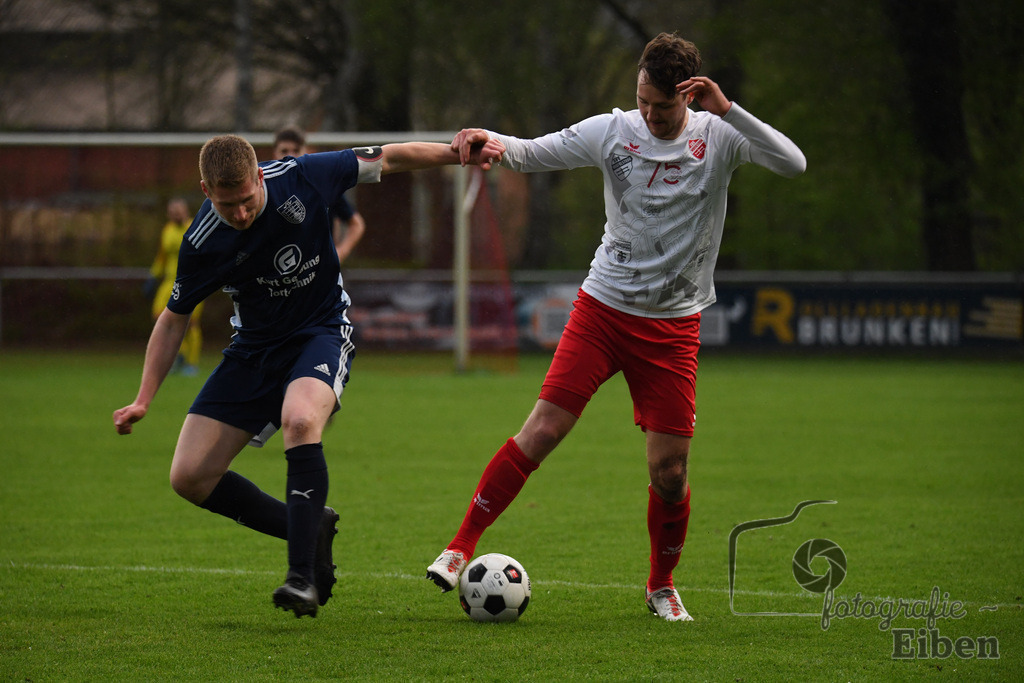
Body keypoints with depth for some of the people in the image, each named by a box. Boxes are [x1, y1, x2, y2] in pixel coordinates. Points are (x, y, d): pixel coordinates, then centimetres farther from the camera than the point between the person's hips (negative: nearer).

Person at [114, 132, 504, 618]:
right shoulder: (202, 244, -16)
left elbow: (388, 160, -6)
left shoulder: (300, 178, -20)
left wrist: (461, 153, -9)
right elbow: (174, 319, -2)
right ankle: (311, 530, 8)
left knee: (299, 420, -36)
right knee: (189, 478, -8)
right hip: (254, 348, 3)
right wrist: (143, 400, -9)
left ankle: (303, 575, -32)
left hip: (321, 333, -3)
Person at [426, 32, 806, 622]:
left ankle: (662, 586, 22)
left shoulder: (718, 136, -5)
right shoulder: (613, 131, -3)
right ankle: (462, 547, -2)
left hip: (674, 325, 0)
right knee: (541, 432, -12)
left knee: (670, 470, -1)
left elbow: (793, 164, -19)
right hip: (603, 308, 0)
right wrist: (488, 140, -20)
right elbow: (531, 152, 2)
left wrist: (728, 109, -28)